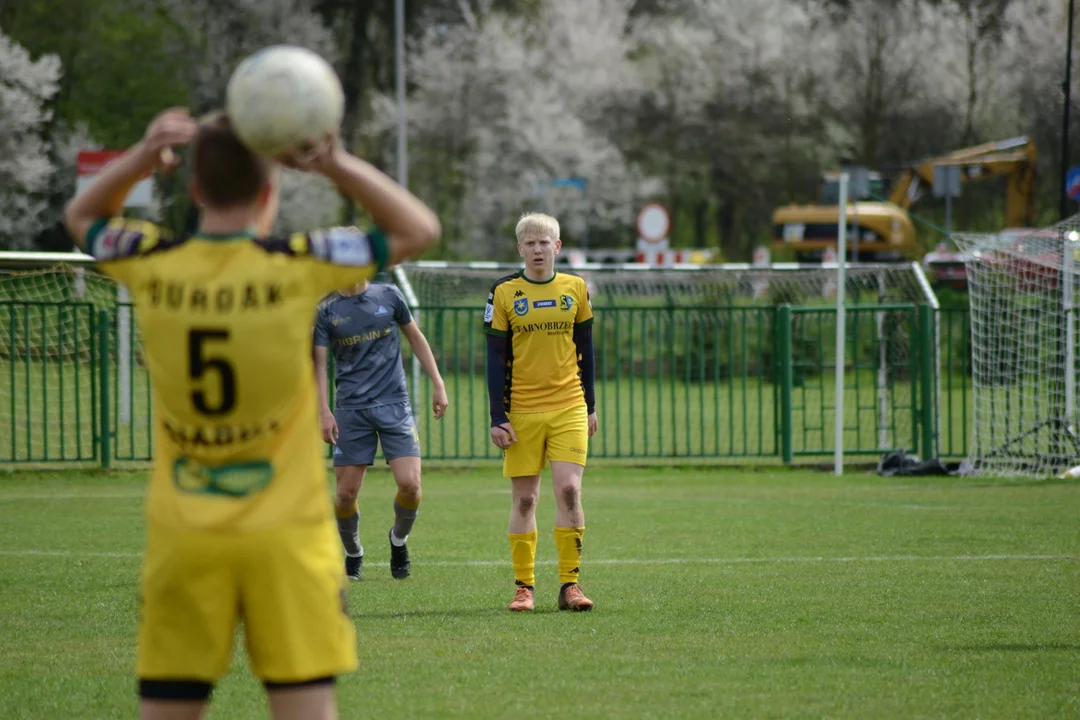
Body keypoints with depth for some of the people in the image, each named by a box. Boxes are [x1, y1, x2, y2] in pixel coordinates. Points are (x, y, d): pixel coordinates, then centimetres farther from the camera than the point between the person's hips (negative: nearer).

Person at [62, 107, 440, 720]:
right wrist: (336, 163, -5)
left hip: (182, 537, 2)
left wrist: (140, 159, 2)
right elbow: (419, 228, 4)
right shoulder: (297, 265, -9)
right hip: (287, 533, -2)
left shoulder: (154, 266, -3)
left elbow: (81, 216, 20)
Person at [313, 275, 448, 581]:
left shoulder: (388, 296, 5)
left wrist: (438, 385, 11)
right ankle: (353, 555, 23)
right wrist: (324, 412, -12)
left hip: (394, 403, 0)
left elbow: (416, 338, 16)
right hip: (351, 409, 0)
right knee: (346, 493, -2)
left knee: (410, 484, -12)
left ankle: (399, 539, 18)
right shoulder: (326, 310, 2)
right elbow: (318, 363, 0)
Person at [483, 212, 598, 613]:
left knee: (568, 489, -10)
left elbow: (585, 351, 14)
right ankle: (524, 586, 8)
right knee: (524, 498, 2)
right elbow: (496, 359, 1)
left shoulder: (575, 289, 7)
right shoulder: (504, 294, 0)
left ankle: (569, 584, -5)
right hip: (522, 410, -1)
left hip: (568, 407, 1)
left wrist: (590, 406, 12)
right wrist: (498, 418, -4)